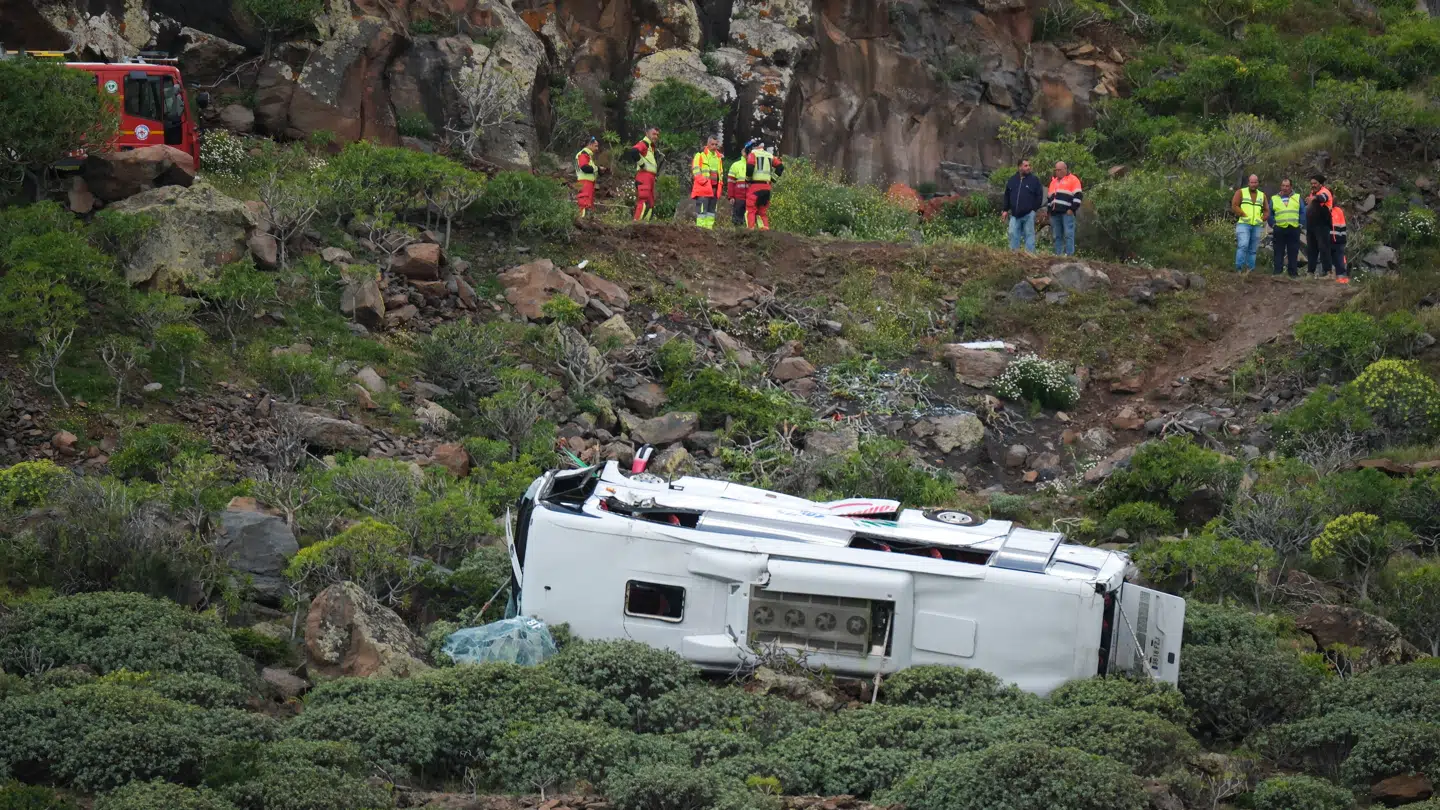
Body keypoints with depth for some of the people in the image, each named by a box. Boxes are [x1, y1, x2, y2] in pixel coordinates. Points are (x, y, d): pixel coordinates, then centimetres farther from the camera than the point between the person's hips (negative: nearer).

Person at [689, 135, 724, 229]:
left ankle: (709, 227, 12)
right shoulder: (700, 154, -2)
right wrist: (702, 181, -16)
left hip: (714, 188, 7)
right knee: (702, 210, -14)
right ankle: (700, 228, -17)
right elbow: (695, 169, -8)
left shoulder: (719, 157, 20)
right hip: (703, 187, -7)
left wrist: (719, 186, 18)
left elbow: (721, 172, 27)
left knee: (711, 210, 8)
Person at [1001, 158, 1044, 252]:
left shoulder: (1034, 180, 2)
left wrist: (1034, 209, -4)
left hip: (1028, 214, -3)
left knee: (1029, 234, -1)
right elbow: (1007, 196, 16)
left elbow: (1039, 196, 2)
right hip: (1015, 214, 3)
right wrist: (1005, 210, 11)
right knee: (1013, 234, 0)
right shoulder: (1012, 180, 10)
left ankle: (1030, 252, 1)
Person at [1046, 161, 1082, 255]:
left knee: (1068, 234, -11)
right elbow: (1050, 198, 30)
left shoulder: (1073, 179, 3)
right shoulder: (1053, 181, 25)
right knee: (1057, 236, 6)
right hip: (1055, 213, 7)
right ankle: (1058, 254, 7)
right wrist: (1049, 212, 22)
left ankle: (1069, 254, -15)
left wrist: (1072, 209, -13)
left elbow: (1078, 196, -6)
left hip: (1067, 212, -7)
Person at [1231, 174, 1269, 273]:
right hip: (1243, 224, -4)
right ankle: (1239, 268, -19)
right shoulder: (1241, 192, 7)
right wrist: (1244, 216, -10)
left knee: (1253, 249, 3)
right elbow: (1234, 206, -3)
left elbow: (1267, 211, 20)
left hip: (1257, 226, 4)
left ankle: (1250, 269, 5)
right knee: (1243, 246, -20)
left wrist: (1262, 219, 2)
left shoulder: (1262, 195, 19)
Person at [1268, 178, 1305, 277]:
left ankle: (1293, 273, 4)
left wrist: (1300, 223, -1)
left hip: (1294, 229, 0)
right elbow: (1270, 214, 12)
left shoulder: (1297, 198, 12)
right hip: (1279, 229, 0)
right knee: (1279, 252, -2)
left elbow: (1303, 213, 9)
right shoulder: (1274, 199, 12)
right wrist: (1273, 224, 1)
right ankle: (1277, 272, -3)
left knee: (1293, 252, 1)